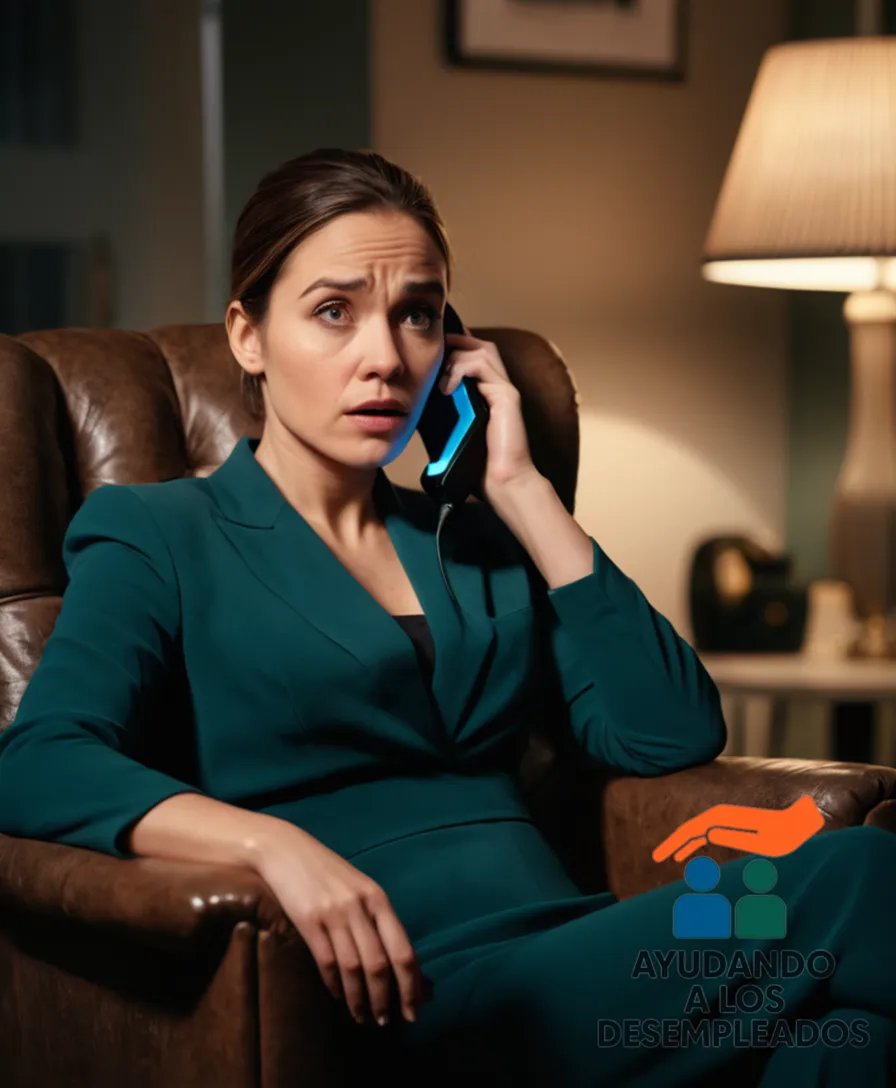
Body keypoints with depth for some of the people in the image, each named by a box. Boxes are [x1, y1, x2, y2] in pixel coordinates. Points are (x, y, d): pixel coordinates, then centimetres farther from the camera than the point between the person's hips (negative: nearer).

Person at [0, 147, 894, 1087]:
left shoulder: (478, 541, 23)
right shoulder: (158, 537, 10)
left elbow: (673, 733, 9)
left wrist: (521, 490, 10)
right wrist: (273, 843, -25)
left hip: (569, 961, 6)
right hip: (419, 999, -5)